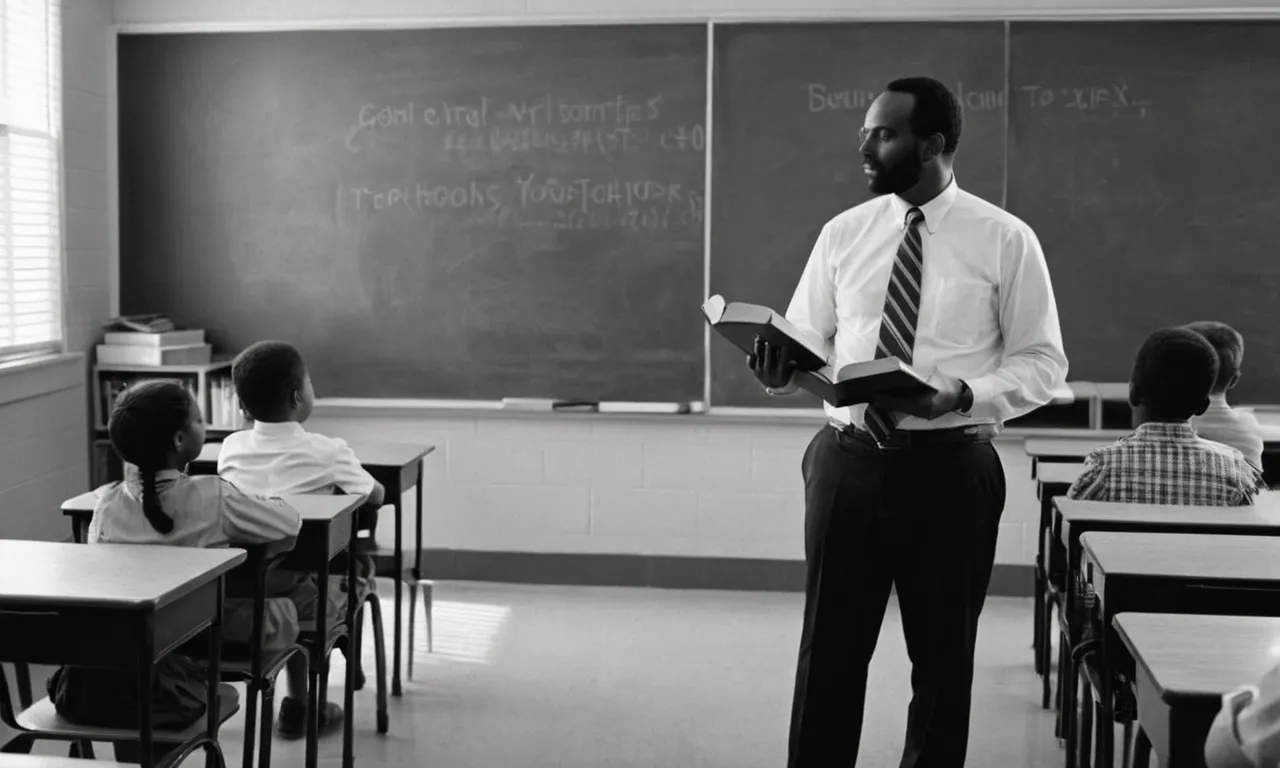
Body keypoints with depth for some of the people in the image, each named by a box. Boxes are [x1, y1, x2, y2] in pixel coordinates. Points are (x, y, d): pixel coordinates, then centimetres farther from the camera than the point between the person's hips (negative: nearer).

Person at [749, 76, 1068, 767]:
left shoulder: (1004, 239, -2)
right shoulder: (843, 234, 6)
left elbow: (1042, 361, -1)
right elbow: (808, 340, 8)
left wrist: (964, 395, -19)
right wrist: (778, 366, -15)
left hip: (950, 467, -2)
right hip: (848, 460, 2)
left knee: (944, 654, 12)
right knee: (829, 647, 8)